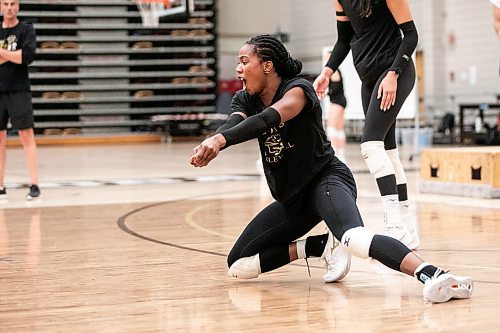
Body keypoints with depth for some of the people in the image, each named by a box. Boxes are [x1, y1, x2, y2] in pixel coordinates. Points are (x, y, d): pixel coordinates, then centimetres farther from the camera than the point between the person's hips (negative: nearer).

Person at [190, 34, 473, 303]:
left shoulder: (297, 88, -16)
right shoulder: (245, 100, 3)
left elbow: (273, 116, -38)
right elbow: (232, 125, -19)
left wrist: (221, 139, -53)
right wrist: (210, 146, -45)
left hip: (326, 179, -8)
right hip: (291, 198, 8)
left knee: (354, 238, -40)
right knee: (238, 265, 7)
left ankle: (432, 274, -53)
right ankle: (320, 246, 5)